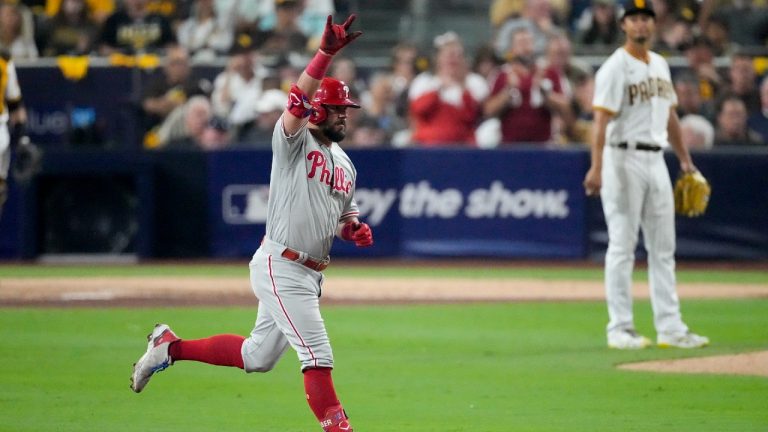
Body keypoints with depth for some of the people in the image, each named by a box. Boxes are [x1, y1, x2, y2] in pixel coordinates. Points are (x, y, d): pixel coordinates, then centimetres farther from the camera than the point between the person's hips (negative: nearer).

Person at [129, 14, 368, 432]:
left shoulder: (344, 163, 16)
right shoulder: (293, 142, -9)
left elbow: (345, 212, 27)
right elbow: (297, 101, -28)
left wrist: (355, 229, 2)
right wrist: (326, 52, -40)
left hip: (309, 273, 9)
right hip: (279, 268, -9)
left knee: (257, 357, 16)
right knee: (318, 356, -12)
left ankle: (171, 346, 30)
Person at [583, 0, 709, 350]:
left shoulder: (660, 65, 14)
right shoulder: (615, 68, -10)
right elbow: (601, 120, -19)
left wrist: (685, 159, 19)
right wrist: (596, 168, -29)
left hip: (656, 161, 8)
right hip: (624, 160, -8)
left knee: (663, 248, 8)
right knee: (622, 246, -4)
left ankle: (670, 328, 11)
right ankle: (620, 330, 0)